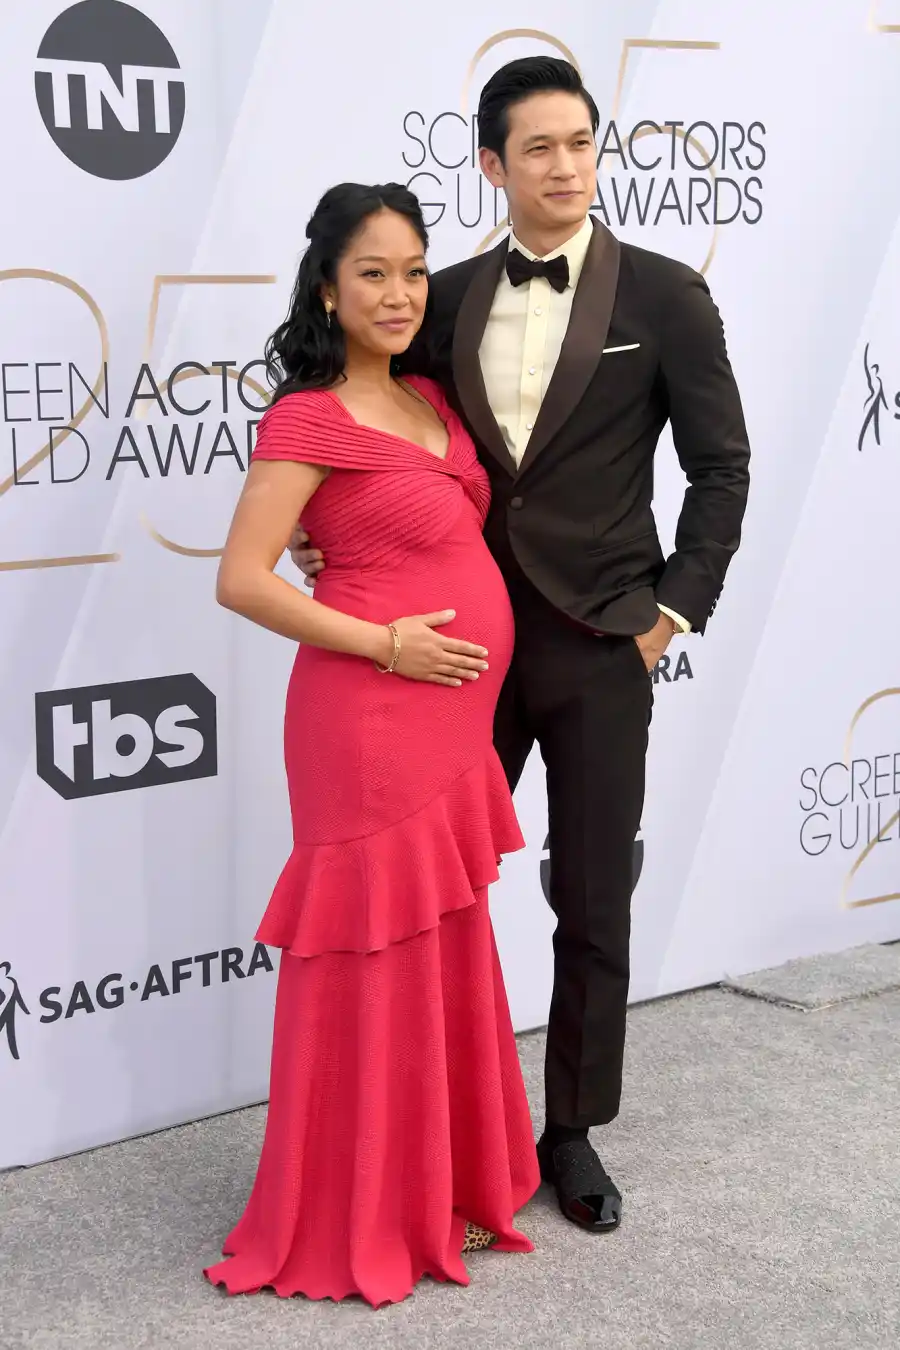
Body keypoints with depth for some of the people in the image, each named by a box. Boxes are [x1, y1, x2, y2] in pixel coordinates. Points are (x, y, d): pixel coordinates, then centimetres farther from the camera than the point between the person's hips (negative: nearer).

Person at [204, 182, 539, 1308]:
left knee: (445, 954, 16)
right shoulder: (309, 419, -11)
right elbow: (242, 580, -15)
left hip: (450, 718, 8)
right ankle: (368, 1216, 17)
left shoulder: (429, 400, 12)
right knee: (379, 961, 2)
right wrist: (387, 643, -17)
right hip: (372, 716, -8)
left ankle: (440, 1185, 32)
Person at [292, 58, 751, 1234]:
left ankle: (573, 1133, 23)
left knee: (593, 908, 7)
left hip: (600, 649, -2)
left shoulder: (664, 296, -3)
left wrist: (673, 612, -5)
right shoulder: (448, 300, 5)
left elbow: (721, 466, 0)